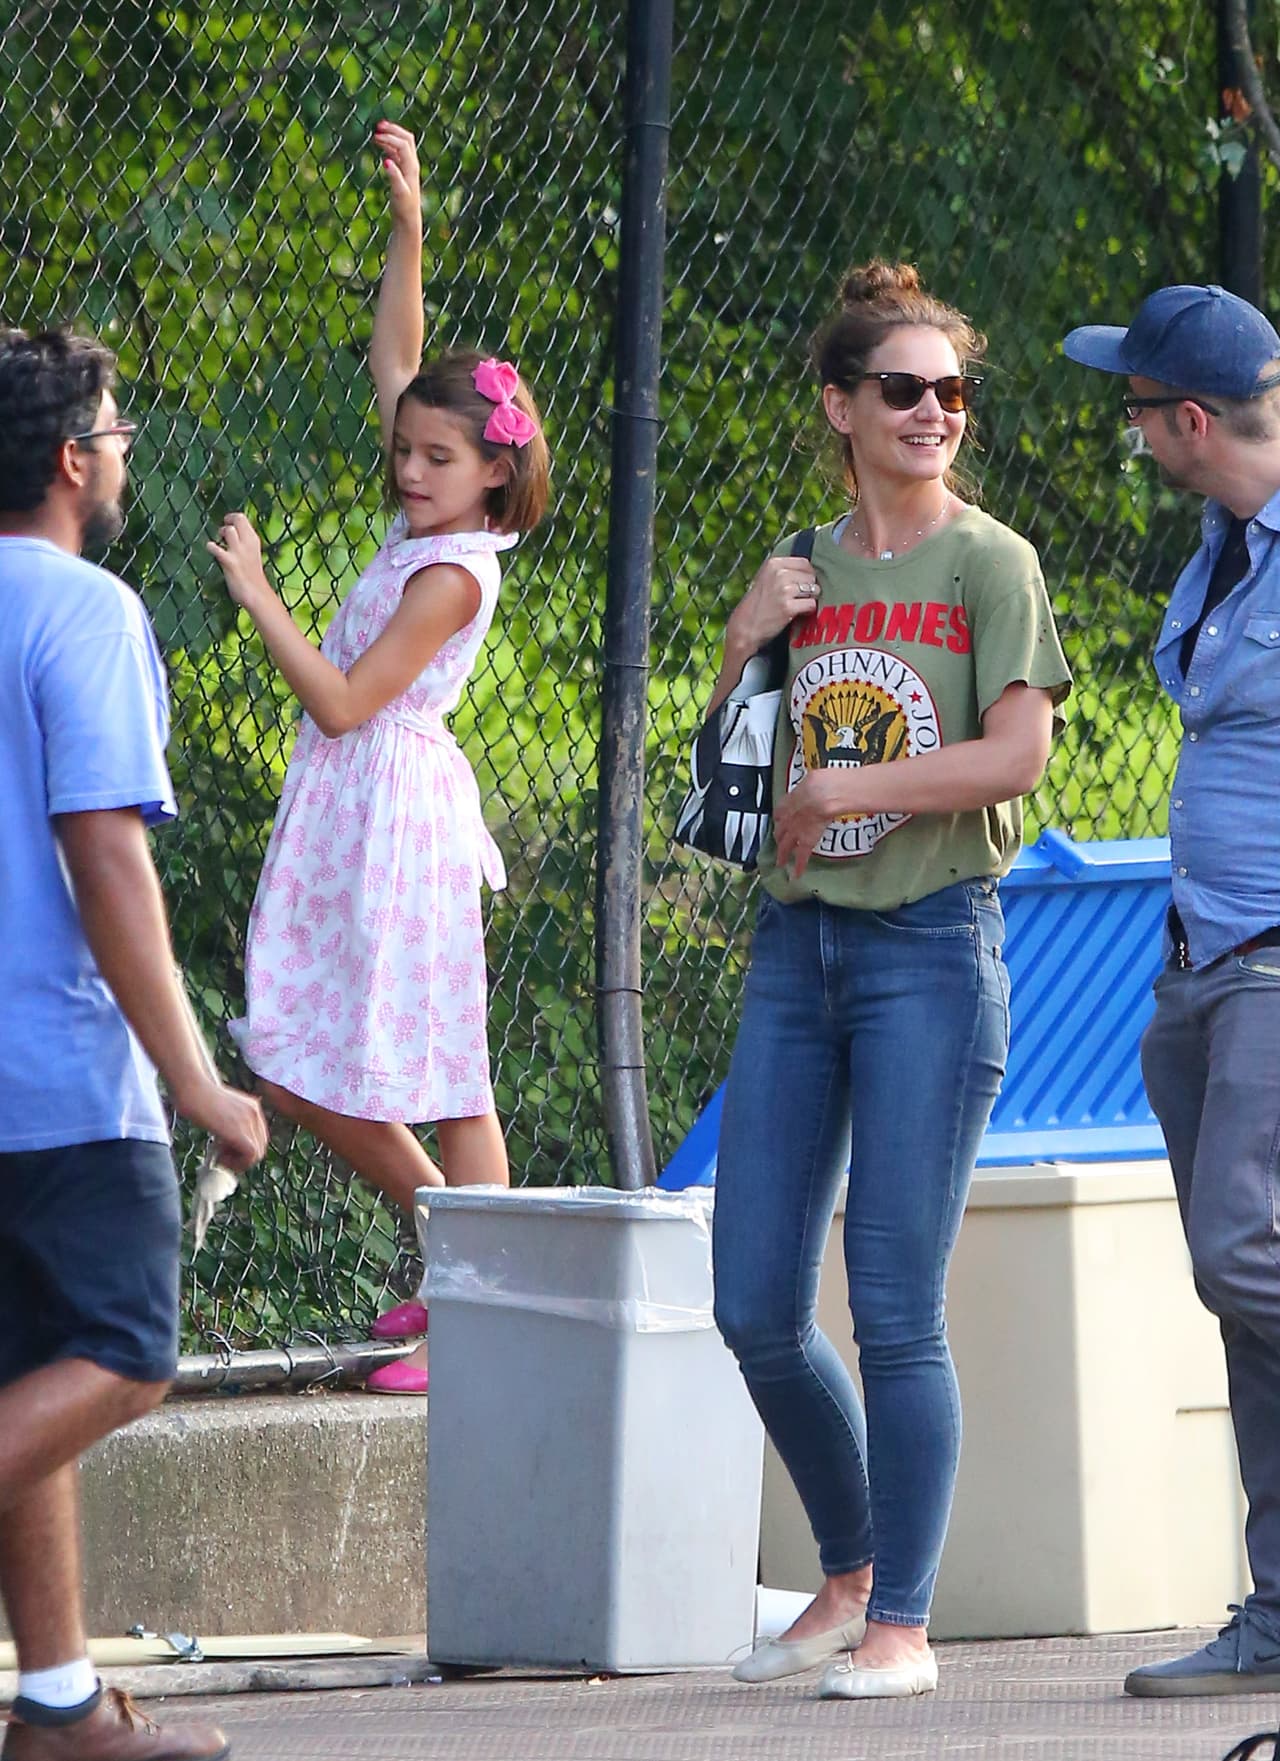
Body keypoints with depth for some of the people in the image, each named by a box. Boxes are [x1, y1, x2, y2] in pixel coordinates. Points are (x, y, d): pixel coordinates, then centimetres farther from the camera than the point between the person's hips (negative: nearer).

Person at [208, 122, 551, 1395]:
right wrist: (407, 225, 14)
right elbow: (394, 364, 20)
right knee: (298, 1073, 9)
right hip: (339, 815, 9)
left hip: (395, 812, -9)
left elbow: (344, 703, -17)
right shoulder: (423, 526, 11)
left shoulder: (453, 573, -14)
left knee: (441, 1079, -7)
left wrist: (260, 600, -14)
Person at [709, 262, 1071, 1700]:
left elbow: (1018, 753, -14)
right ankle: (849, 1573, 23)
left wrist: (841, 789, -11)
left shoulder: (989, 564, -2)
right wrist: (743, 647, 1)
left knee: (896, 1312, -7)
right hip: (795, 942, 6)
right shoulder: (802, 571, 13)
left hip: (932, 944, -6)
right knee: (755, 1311, 4)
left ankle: (903, 1620, 2)